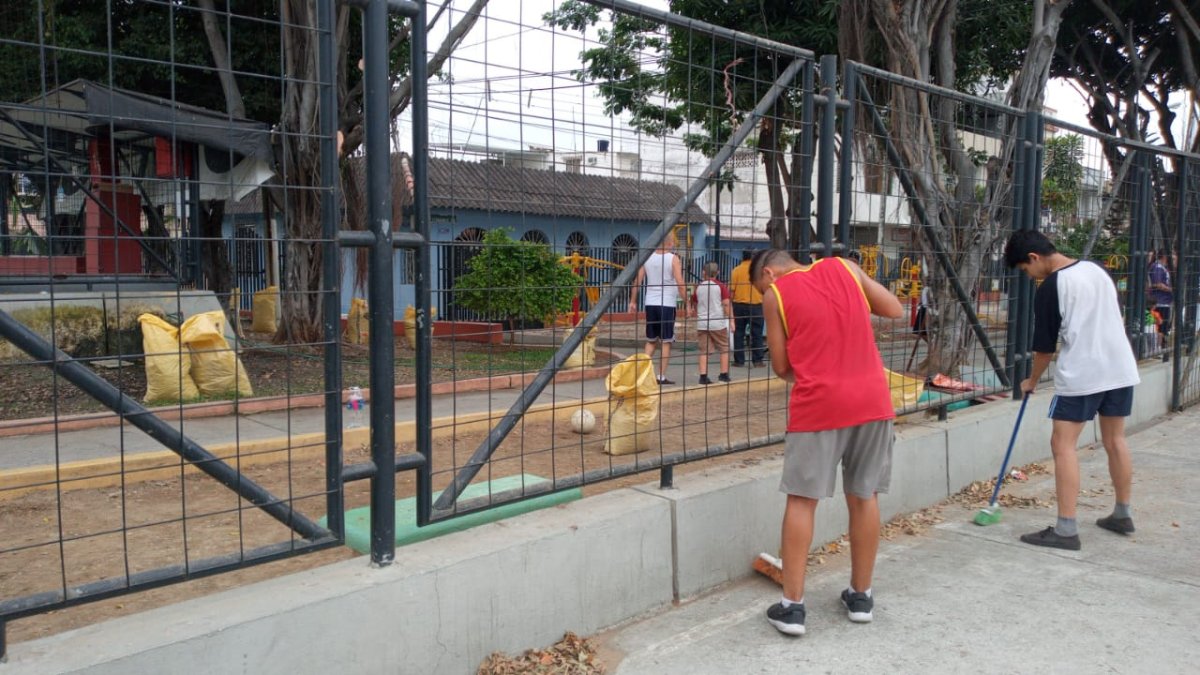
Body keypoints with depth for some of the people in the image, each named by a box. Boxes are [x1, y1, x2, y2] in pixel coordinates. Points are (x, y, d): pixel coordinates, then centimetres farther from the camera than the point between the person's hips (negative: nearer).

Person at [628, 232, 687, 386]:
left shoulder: (647, 257, 6)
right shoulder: (673, 259, -7)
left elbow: (637, 281, 5)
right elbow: (680, 284, -11)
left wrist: (633, 301, 13)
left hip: (650, 304, 4)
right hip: (667, 304, -4)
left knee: (651, 341, 15)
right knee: (666, 341, 3)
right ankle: (661, 377, 3)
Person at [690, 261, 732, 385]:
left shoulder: (698, 288, 5)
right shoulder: (720, 286, -4)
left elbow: (694, 305, 17)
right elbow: (726, 304, -10)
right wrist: (729, 318, -1)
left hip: (702, 323, 3)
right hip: (718, 323, -2)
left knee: (704, 351, 5)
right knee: (724, 349, 12)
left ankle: (703, 376, -2)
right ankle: (724, 374, 13)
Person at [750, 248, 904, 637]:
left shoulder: (776, 295, 2)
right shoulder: (843, 267, 11)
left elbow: (781, 367, 4)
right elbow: (895, 311, 16)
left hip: (818, 406, -4)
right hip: (872, 400, 4)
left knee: (802, 500, 4)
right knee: (864, 497, 13)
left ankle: (792, 606, 5)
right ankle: (861, 596, 25)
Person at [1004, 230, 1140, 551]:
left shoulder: (1049, 288, -11)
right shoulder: (1097, 269, 10)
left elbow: (1045, 346, -5)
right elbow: (1114, 318, 20)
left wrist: (1032, 380, 9)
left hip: (1081, 375, -8)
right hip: (1120, 368, 8)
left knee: (1063, 445, -5)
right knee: (1115, 441, 18)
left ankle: (1066, 529, -8)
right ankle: (1122, 514, 30)